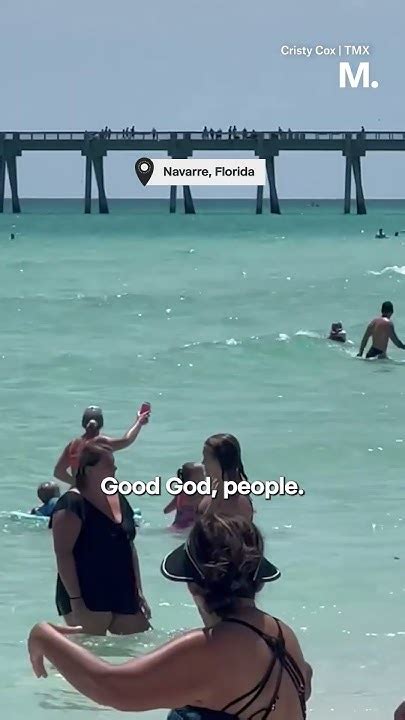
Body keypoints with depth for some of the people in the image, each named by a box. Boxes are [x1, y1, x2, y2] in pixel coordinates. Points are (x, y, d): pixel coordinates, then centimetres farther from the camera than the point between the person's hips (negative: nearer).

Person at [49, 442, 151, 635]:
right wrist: (75, 600, -21)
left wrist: (138, 591, 17)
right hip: (87, 598, -8)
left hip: (123, 596, 8)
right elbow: (63, 554, -16)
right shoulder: (72, 505, -10)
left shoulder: (120, 500, 15)